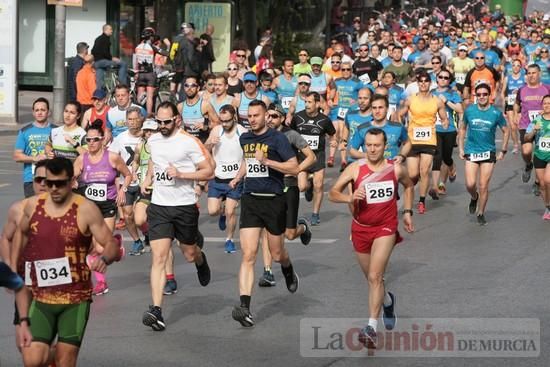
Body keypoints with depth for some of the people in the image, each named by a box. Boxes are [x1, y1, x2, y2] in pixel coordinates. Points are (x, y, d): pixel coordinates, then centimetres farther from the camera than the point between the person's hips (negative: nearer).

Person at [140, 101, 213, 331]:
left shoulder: (190, 142, -11)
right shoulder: (153, 141, 7)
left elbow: (208, 172, -10)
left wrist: (181, 174, -21)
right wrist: (148, 179, 12)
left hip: (185, 206, -3)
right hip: (159, 206, 3)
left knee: (189, 255, 15)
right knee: (159, 257, -10)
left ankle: (201, 260, 55)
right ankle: (156, 310, -16)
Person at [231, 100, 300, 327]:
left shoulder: (277, 138, -8)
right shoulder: (244, 139, 10)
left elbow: (294, 168, -14)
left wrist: (266, 161, -22)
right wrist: (238, 177, 17)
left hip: (273, 200, -3)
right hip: (250, 200, 3)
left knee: (277, 254, 12)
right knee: (248, 255, -10)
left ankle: (289, 272, 50)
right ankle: (245, 307, -17)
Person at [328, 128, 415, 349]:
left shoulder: (396, 169, -4)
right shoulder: (355, 169, -8)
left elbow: (409, 186, 18)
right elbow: (332, 193, -10)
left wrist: (407, 212, 12)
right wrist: (349, 198, -30)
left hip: (386, 227, -2)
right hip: (361, 229, 2)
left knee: (375, 277, -18)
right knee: (372, 278, 17)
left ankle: (371, 328, -20)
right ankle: (387, 301, 50)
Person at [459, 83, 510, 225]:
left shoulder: (496, 113, -5)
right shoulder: (469, 110, -1)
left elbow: (506, 131, 7)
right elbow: (462, 129, 13)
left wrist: (503, 151, 3)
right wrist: (461, 148, 7)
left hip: (488, 152, -1)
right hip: (471, 152, 1)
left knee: (483, 186, -2)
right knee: (470, 184, -10)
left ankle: (481, 213, 16)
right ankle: (474, 198, 24)